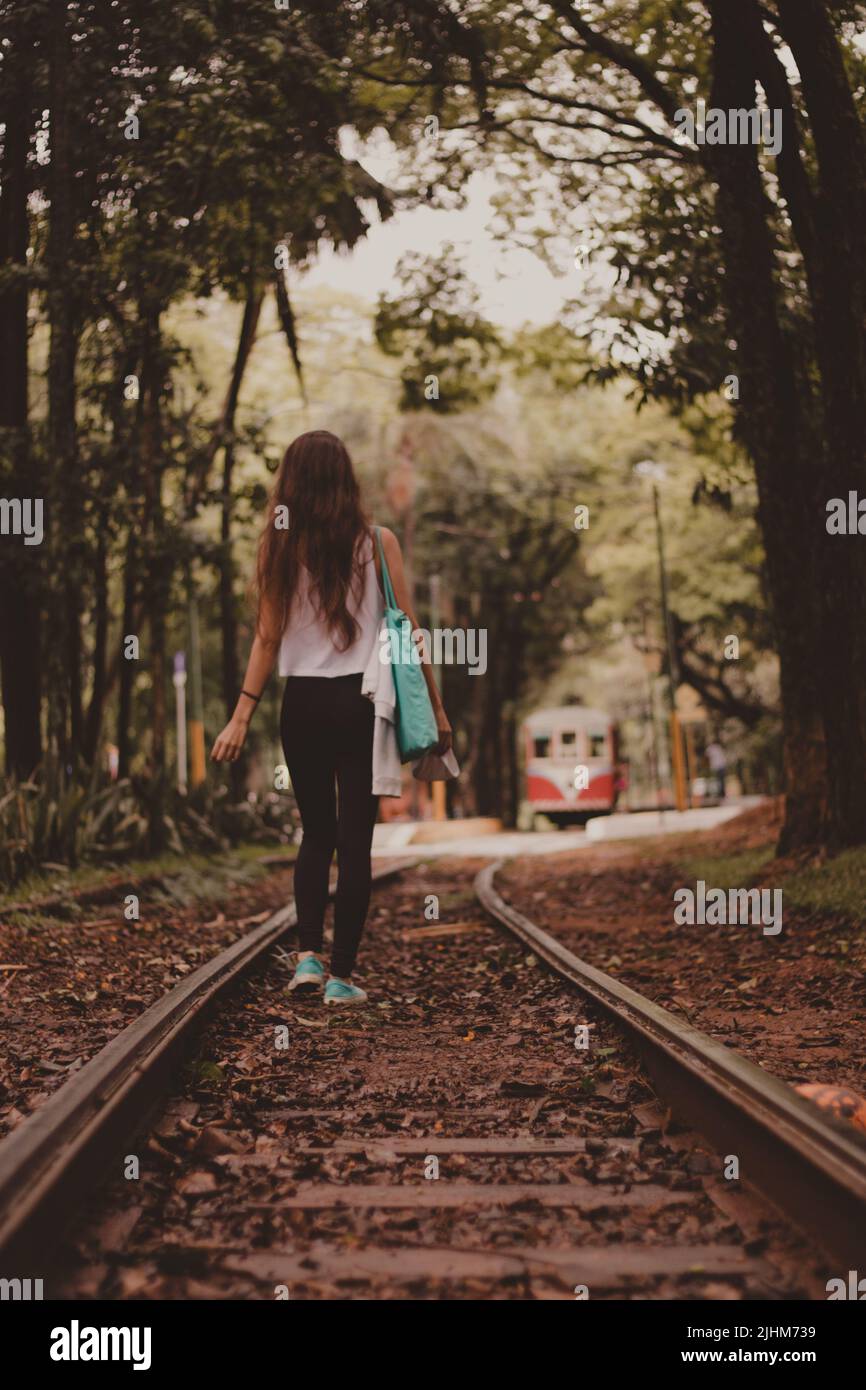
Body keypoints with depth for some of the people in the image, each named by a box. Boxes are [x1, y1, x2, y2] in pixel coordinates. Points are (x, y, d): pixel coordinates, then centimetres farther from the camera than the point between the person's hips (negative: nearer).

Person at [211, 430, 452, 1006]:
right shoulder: (377, 543, -2)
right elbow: (408, 632, -2)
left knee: (317, 833, 17)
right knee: (355, 840, 3)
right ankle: (341, 975, 3)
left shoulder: (280, 546, -1)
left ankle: (309, 953, 6)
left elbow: (268, 638, -3)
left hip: (302, 703, 2)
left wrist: (242, 716, 0)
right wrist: (436, 708, 5)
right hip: (360, 702, -1)